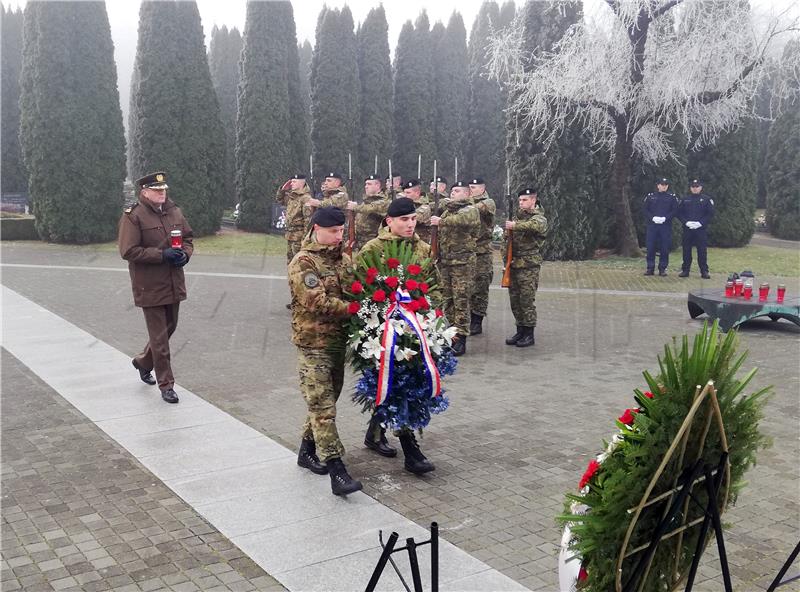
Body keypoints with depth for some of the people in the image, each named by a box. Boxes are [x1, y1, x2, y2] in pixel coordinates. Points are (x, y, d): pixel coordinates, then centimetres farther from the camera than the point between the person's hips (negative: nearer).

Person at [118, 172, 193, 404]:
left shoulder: (174, 212, 9)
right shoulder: (133, 216, -11)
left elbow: (187, 239, 18)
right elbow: (129, 252, -16)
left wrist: (185, 254, -5)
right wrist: (162, 255, -21)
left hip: (173, 284, 7)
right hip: (150, 287, -7)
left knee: (169, 328, 20)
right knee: (159, 337, 0)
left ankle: (143, 362, 45)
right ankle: (166, 385, 10)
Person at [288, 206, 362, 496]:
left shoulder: (343, 257, 10)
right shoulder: (303, 262, -12)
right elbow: (317, 302, -21)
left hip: (338, 339, 7)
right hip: (313, 342, -7)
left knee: (326, 401, 16)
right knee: (323, 407, -7)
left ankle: (308, 450, 34)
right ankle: (337, 470, -8)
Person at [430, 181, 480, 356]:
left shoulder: (471, 210, -3)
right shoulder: (447, 210, 18)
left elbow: (462, 220, -27)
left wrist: (441, 221, -29)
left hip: (462, 262, -7)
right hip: (444, 261, 7)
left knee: (461, 300, -7)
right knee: (447, 299, 9)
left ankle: (460, 339, -5)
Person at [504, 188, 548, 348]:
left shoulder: (539, 218, -4)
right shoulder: (518, 216, 16)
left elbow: (535, 225, -30)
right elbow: (507, 236, 24)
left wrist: (515, 226, -33)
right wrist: (505, 252, 8)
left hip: (529, 265, -7)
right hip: (513, 263, 7)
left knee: (527, 300, -5)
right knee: (514, 299, 9)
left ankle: (529, 335, 3)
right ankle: (520, 331, 19)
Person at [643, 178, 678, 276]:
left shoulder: (672, 197, 8)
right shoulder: (650, 196, 10)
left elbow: (674, 211, 1)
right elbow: (645, 210, 5)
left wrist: (665, 218, -14)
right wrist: (652, 217, -12)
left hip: (666, 225, 0)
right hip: (652, 225, 1)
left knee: (665, 248, 0)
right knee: (650, 247, 0)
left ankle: (662, 268, 7)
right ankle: (650, 268, 7)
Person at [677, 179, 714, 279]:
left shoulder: (706, 199, 6)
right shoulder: (685, 199, 11)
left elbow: (710, 213, 1)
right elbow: (679, 213, 8)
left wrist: (701, 222, -12)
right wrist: (686, 222, -9)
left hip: (701, 228, -2)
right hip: (687, 228, 2)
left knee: (702, 250, -2)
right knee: (686, 250, 4)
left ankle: (704, 271, 2)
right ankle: (685, 270, 11)